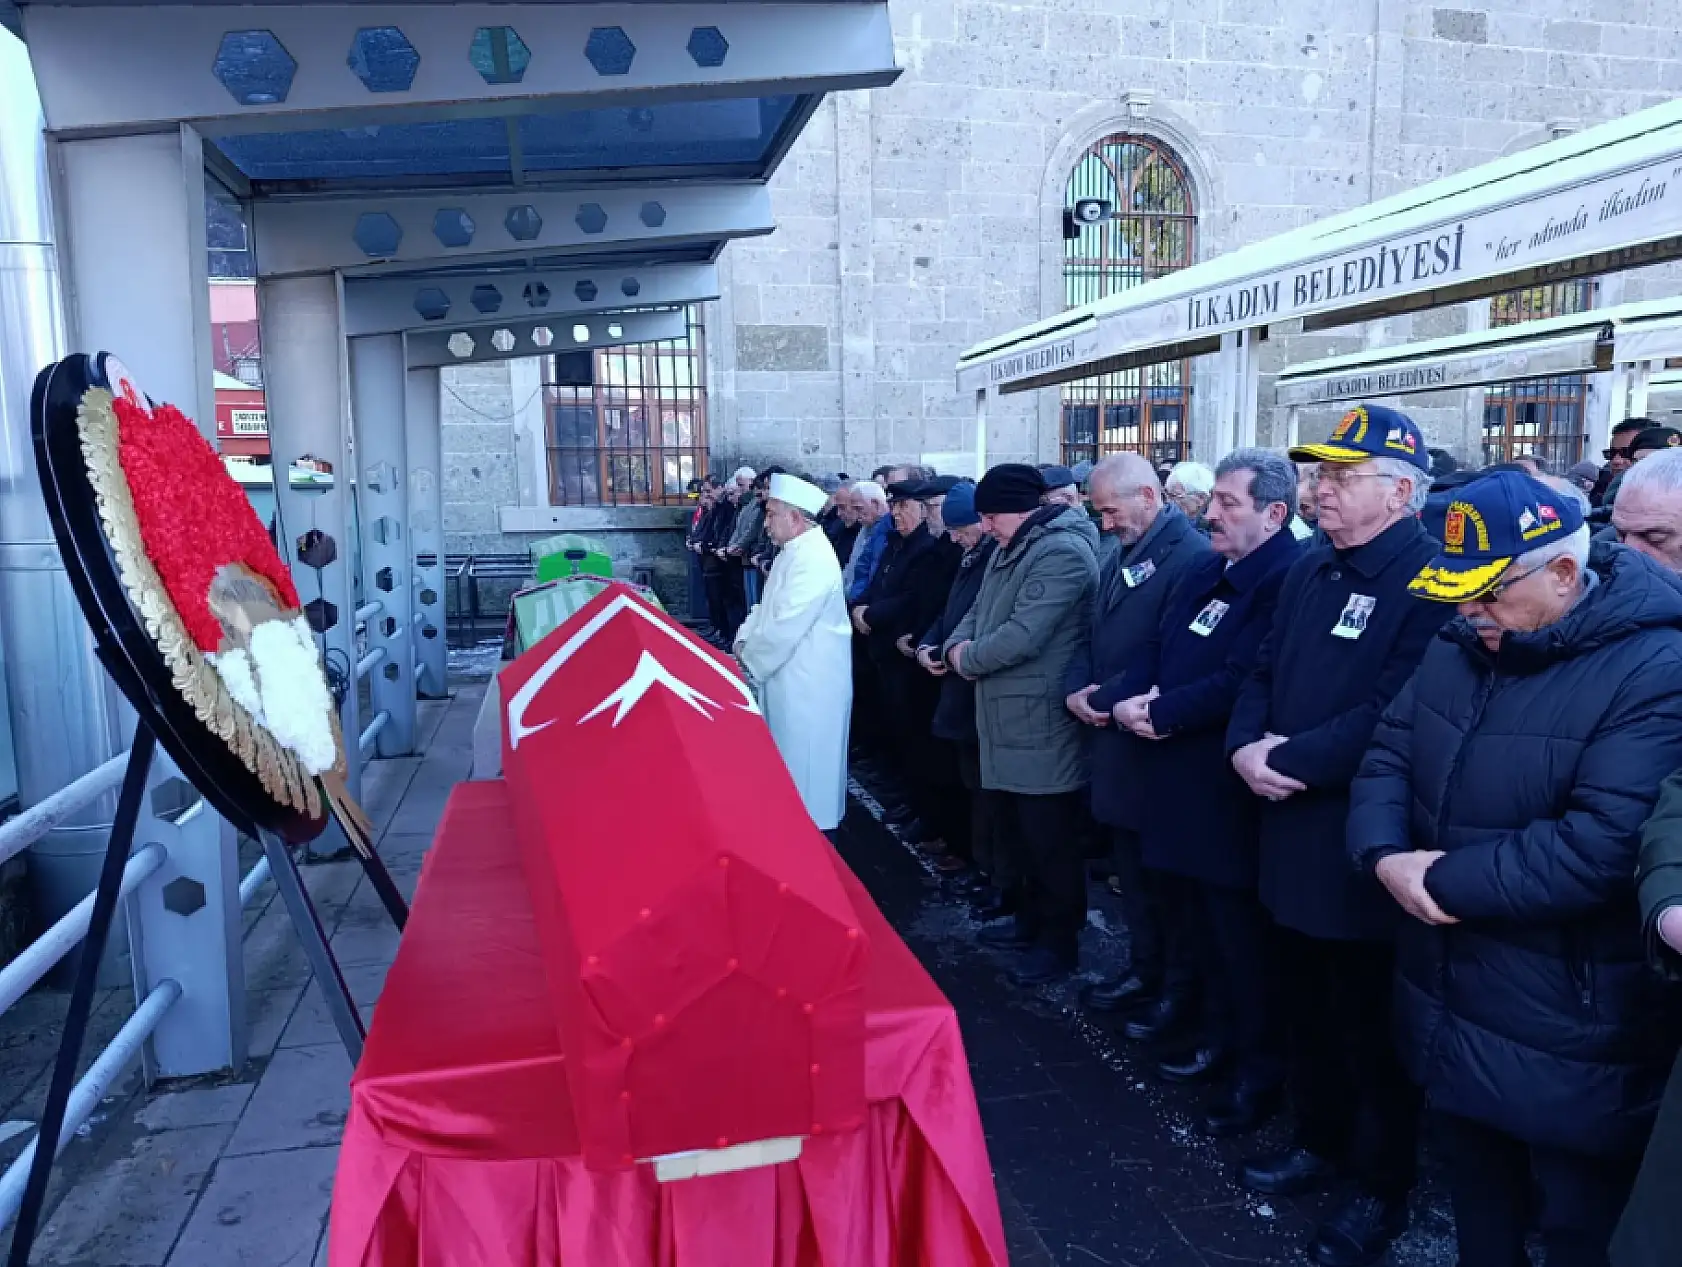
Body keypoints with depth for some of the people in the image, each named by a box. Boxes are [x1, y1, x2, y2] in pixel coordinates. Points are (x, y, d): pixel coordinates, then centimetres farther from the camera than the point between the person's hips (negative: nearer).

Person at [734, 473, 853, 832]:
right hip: (788, 672, 10)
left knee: (806, 759, 1)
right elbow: (768, 607, 18)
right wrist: (745, 638, 1)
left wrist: (750, 658, -12)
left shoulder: (814, 560, -22)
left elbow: (786, 626, -25)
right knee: (791, 754, 18)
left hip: (809, 679, -10)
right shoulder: (792, 553, 11)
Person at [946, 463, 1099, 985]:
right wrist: (956, 644, -4)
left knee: (1049, 838, 4)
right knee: (1018, 831, 21)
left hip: (1043, 725, -10)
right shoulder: (1012, 548, 13)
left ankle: (1060, 941, 20)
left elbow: (1021, 637, -27)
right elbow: (979, 610, 17)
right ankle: (1032, 918, 38)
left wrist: (967, 658, -12)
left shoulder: (1062, 553, -20)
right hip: (1008, 720, 10)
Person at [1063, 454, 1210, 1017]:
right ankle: (1145, 970, 33)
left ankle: (1180, 991, 21)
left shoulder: (1191, 556, -17)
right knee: (1131, 867, 18)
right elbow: (1092, 638, 16)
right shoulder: (1121, 559, 16)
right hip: (1115, 743, 9)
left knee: (1167, 872, 5)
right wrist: (1075, 690, -2)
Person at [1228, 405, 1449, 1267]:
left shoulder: (1430, 582, -17)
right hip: (1292, 835, 8)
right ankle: (1320, 1139, 42)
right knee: (1306, 1007, 22)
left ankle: (1381, 1186, 28)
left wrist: (1289, 761, -19)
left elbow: (1394, 715, -26)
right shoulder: (1310, 572, 11)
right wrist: (1246, 746, -7)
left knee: (1372, 1030, 9)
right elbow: (1264, 671, 12)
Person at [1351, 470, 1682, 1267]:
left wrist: (1442, 880, -21)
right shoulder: (1460, 645, 4)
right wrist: (1386, 855, -14)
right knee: (1473, 1189, 26)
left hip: (1569, 1036, -6)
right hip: (1450, 1001, 7)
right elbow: (1388, 754, 5)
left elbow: (1601, 848, -29)